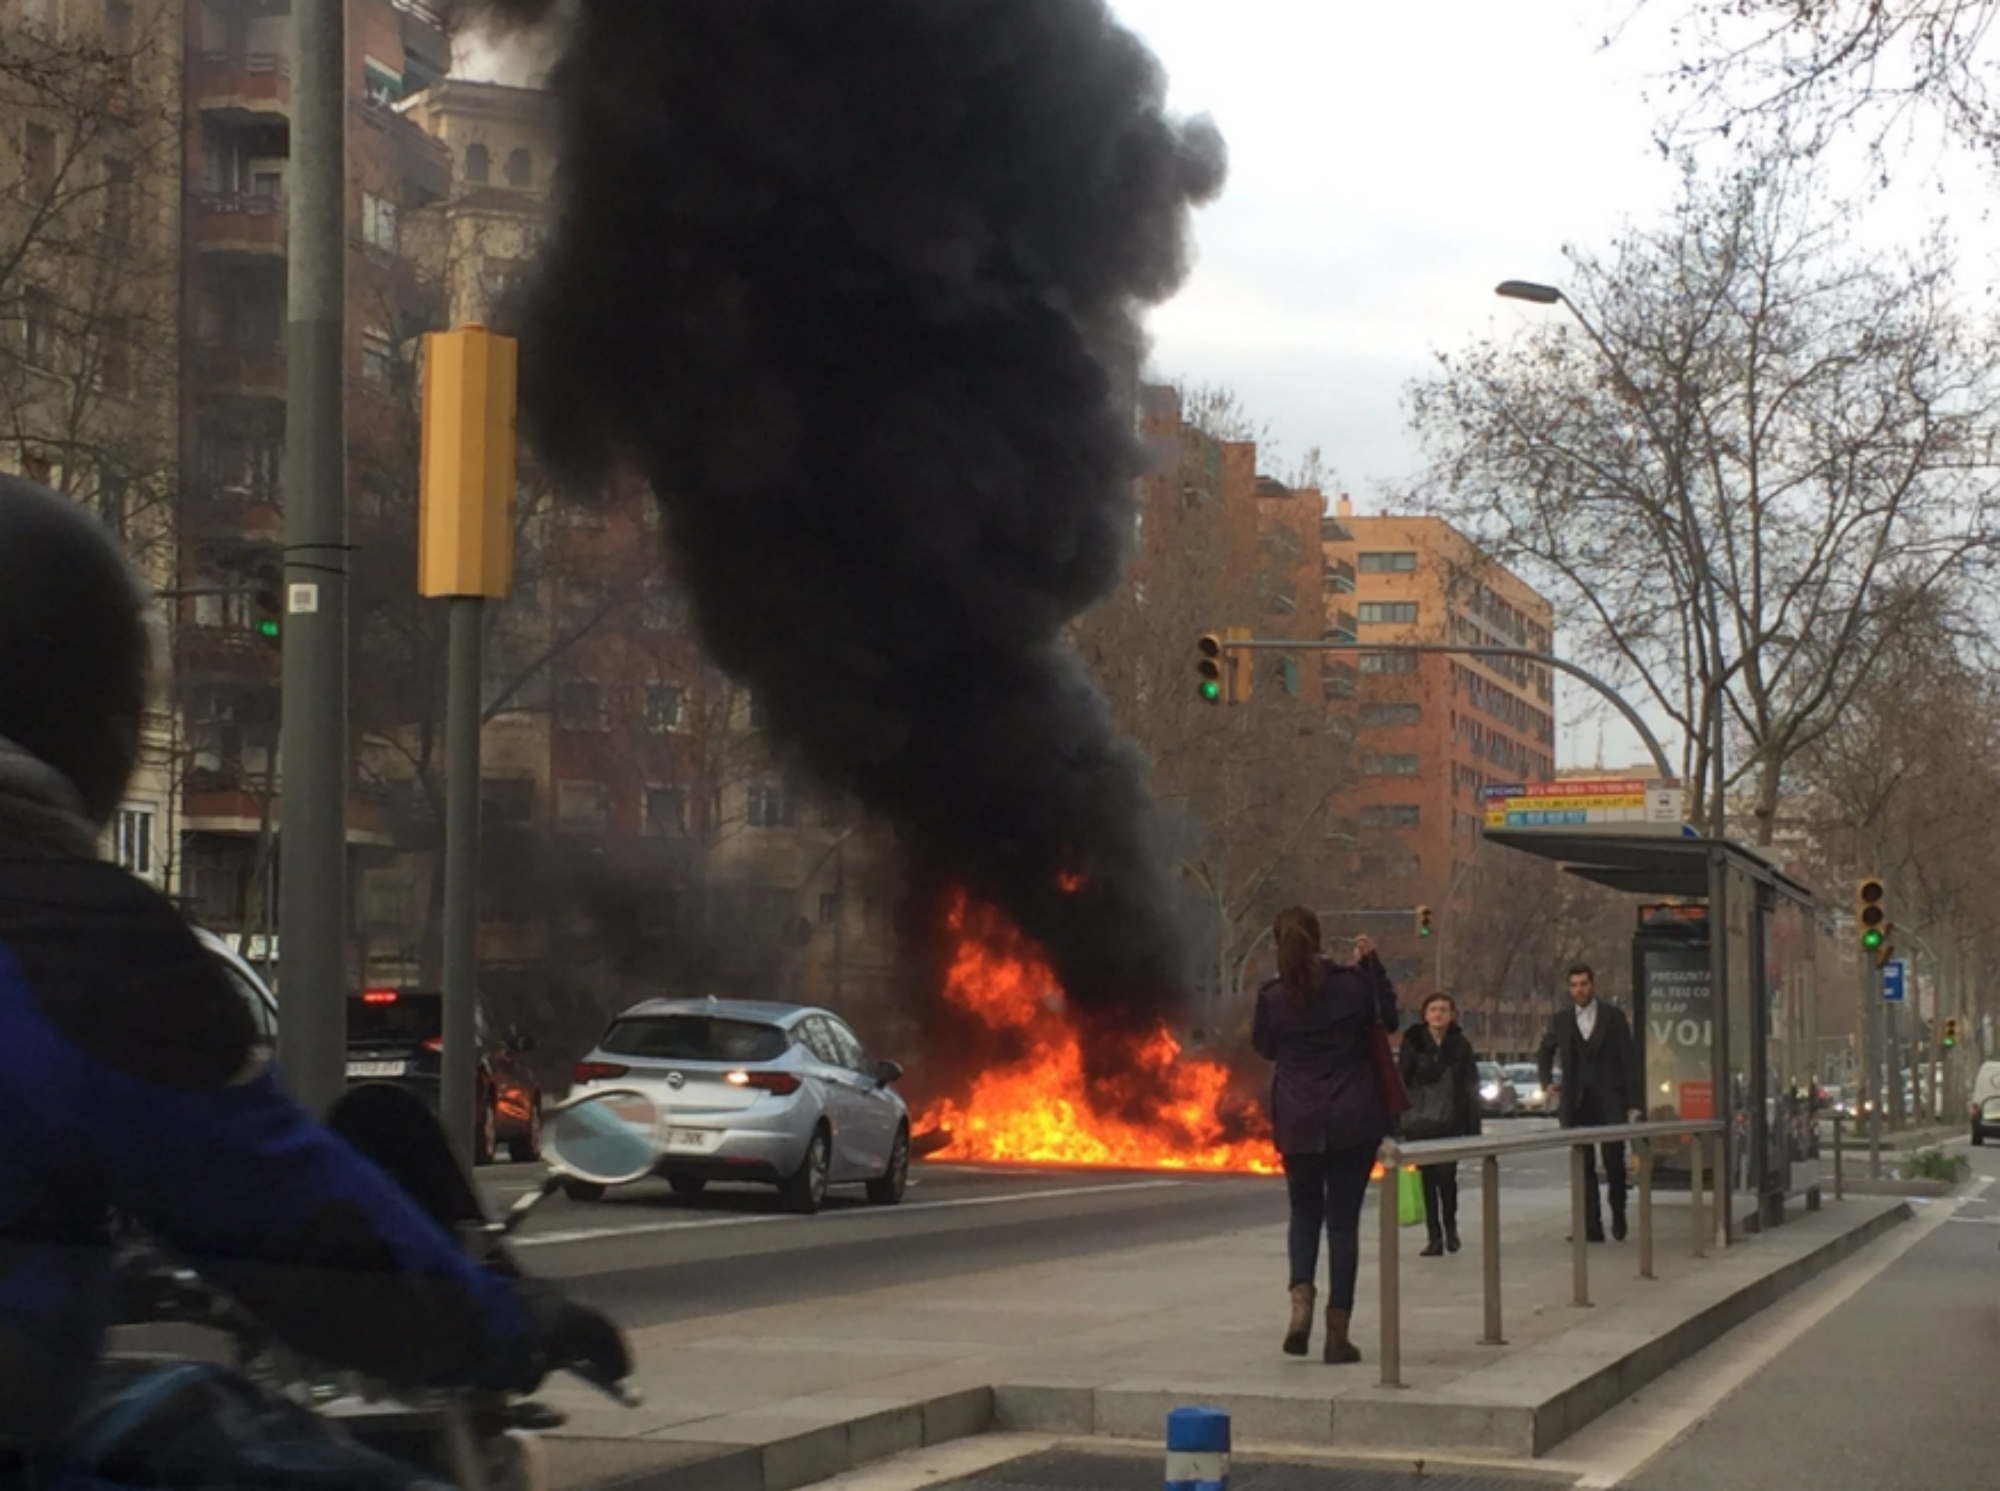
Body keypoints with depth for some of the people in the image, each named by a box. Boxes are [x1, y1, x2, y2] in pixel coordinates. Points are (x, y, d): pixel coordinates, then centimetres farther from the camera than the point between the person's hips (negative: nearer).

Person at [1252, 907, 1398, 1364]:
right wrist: (1371, 965, 10)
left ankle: (1301, 1297, -5)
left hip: (1298, 1124, 0)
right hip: (1354, 1121, 0)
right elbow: (1387, 1019, 8)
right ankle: (1338, 1332, 6)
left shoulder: (1272, 998, -8)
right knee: (1343, 1219, 6)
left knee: (1305, 1211, 20)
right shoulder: (1352, 984, -9)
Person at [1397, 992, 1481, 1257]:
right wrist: (1397, 1118, -6)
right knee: (1427, 1178, 1)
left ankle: (1450, 1226, 14)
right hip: (1420, 1122, 1)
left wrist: (1473, 1125, -1)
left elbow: (1471, 1086, 4)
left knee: (1446, 1175, -9)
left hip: (1450, 1122, -1)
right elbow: (1401, 1079, 0)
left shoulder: (1460, 1045, 3)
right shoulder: (1413, 1043, 1)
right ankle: (1435, 1237, 8)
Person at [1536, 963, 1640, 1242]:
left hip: (1610, 1103, -2)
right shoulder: (1561, 1021, 9)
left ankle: (1618, 1217, 18)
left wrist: (1633, 1104, -6)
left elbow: (1629, 1061, 0)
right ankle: (1592, 1227, 3)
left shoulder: (1614, 1017, 2)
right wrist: (1547, 1082, 12)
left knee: (1614, 1163, -3)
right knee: (1584, 1168, 1)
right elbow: (1545, 1052, 27)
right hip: (1577, 1105, 2)